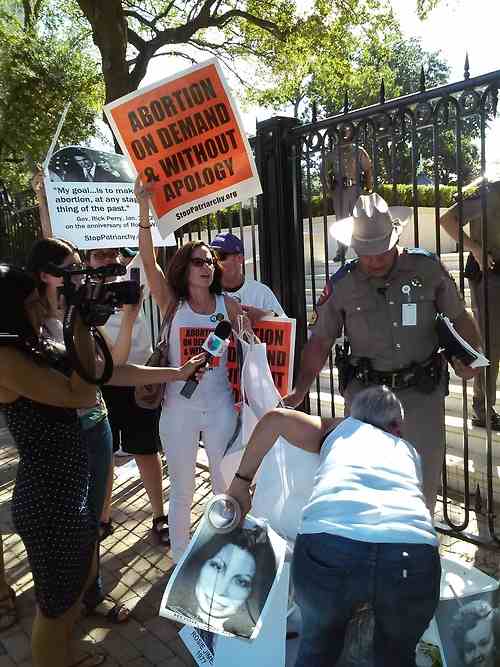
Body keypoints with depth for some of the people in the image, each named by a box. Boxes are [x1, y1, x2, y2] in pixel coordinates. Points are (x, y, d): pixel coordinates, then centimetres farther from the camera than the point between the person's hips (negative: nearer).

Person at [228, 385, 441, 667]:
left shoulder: (342, 428, 28)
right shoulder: (409, 449, 34)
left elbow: (275, 418, 17)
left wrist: (241, 482, 24)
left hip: (328, 547, -1)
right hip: (413, 555, 2)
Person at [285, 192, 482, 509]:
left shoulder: (428, 267, -4)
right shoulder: (342, 284, -3)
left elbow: (460, 317, 7)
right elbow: (320, 342, 2)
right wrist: (299, 391, -6)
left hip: (422, 390, 1)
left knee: (426, 473, 10)